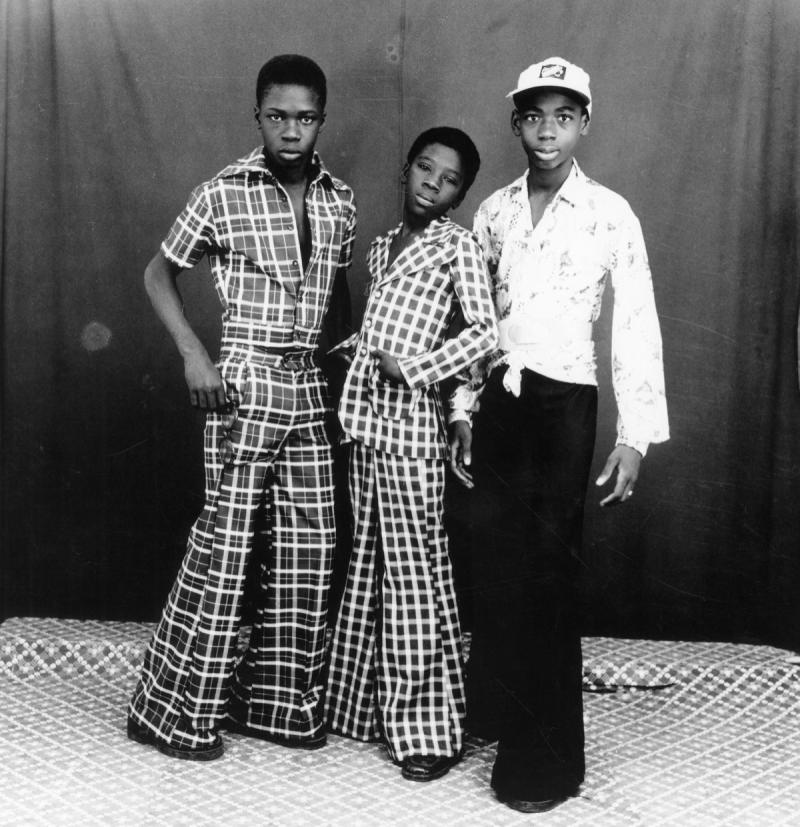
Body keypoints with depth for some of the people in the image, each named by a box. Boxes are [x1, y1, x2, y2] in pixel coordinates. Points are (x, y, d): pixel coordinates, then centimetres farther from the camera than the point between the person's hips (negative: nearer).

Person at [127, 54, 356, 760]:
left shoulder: (339, 201, 9)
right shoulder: (223, 194, -5)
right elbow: (159, 273, 4)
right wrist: (193, 353, -8)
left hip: (309, 386, 6)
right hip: (244, 383, -5)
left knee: (307, 545, 6)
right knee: (225, 542, -5)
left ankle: (277, 700, 21)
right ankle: (173, 710, 10)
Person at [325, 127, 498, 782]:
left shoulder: (457, 243, -4)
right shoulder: (383, 245, 17)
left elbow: (485, 331, -13)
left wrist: (413, 367, -16)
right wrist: (347, 349, 11)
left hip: (409, 418, -7)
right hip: (366, 415, 7)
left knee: (416, 568, -3)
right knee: (369, 562, 13)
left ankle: (431, 731, 8)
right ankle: (369, 705, 27)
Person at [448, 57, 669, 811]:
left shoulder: (610, 214, -4)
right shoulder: (494, 211, 9)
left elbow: (636, 327, -5)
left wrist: (634, 436, -10)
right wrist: (462, 411, 10)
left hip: (563, 404, -4)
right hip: (498, 401, 4)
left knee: (546, 574, 0)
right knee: (495, 564, 9)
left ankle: (545, 760, 12)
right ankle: (494, 714, 28)